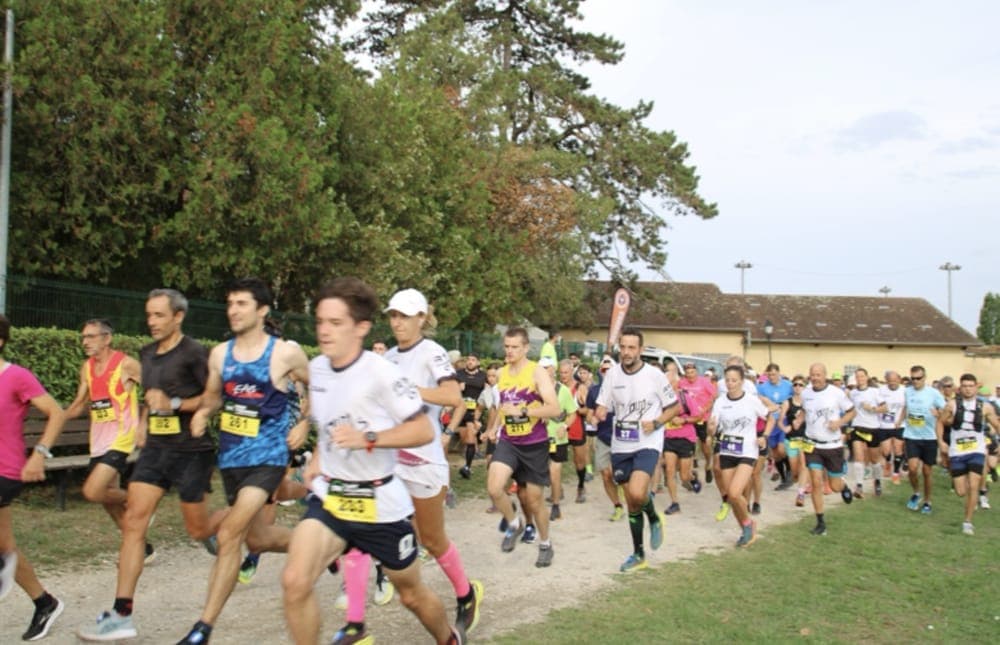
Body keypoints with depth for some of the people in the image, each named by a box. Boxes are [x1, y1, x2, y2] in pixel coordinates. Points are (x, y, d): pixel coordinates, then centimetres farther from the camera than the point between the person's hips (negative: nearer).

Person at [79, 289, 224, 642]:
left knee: (198, 531, 5)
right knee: (133, 523, -4)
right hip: (154, 449, 6)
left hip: (191, 451, -6)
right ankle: (122, 615, -1)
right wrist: (143, 421, 14)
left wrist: (174, 404, -23)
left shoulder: (194, 353, -12)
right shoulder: (146, 354, 10)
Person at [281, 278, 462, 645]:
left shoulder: (380, 373, -20)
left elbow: (424, 431, -20)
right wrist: (318, 459, 9)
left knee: (412, 594, 14)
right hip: (329, 495, 5)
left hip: (380, 502, -4)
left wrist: (368, 439, -31)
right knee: (294, 582, -17)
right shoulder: (316, 368, 0)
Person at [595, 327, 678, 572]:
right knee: (631, 503, 11)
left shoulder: (654, 375, -10)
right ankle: (638, 555, 26)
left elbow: (675, 407, 0)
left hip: (647, 444, -4)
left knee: (637, 493, -25)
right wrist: (600, 413, -18)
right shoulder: (613, 373, -1)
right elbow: (601, 408, 6)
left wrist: (656, 423, -17)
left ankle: (655, 519, 9)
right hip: (620, 446, 4)